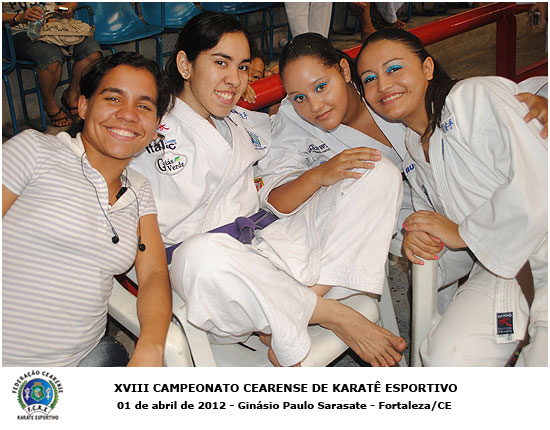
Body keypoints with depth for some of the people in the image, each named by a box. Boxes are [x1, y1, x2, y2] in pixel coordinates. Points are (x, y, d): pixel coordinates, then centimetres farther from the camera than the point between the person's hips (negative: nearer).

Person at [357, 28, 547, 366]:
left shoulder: (478, 96, -12)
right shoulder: (412, 152, 12)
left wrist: (461, 233, -11)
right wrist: (417, 235, -3)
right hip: (505, 268, 6)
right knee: (448, 357, -17)